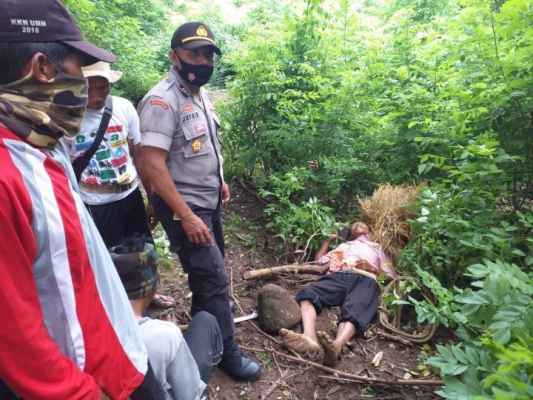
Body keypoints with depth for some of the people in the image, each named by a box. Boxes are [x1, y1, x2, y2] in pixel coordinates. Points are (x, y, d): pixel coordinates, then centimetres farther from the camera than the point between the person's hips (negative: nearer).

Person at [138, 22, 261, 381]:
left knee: (210, 268, 21)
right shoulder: (163, 101, -20)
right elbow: (153, 165, -26)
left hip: (209, 201, 9)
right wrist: (186, 216, -27)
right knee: (214, 277, -3)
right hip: (185, 207, -9)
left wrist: (219, 180, 18)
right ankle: (226, 352, 16)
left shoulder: (200, 94, 8)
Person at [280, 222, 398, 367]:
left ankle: (336, 346, -65)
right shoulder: (344, 246, 44)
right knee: (308, 294, -32)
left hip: (365, 280, -2)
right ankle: (309, 337, -57)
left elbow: (391, 275, 23)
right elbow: (318, 260, 36)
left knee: (354, 311, -38)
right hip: (338, 276, 2)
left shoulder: (377, 247, 38)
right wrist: (328, 239, 40)